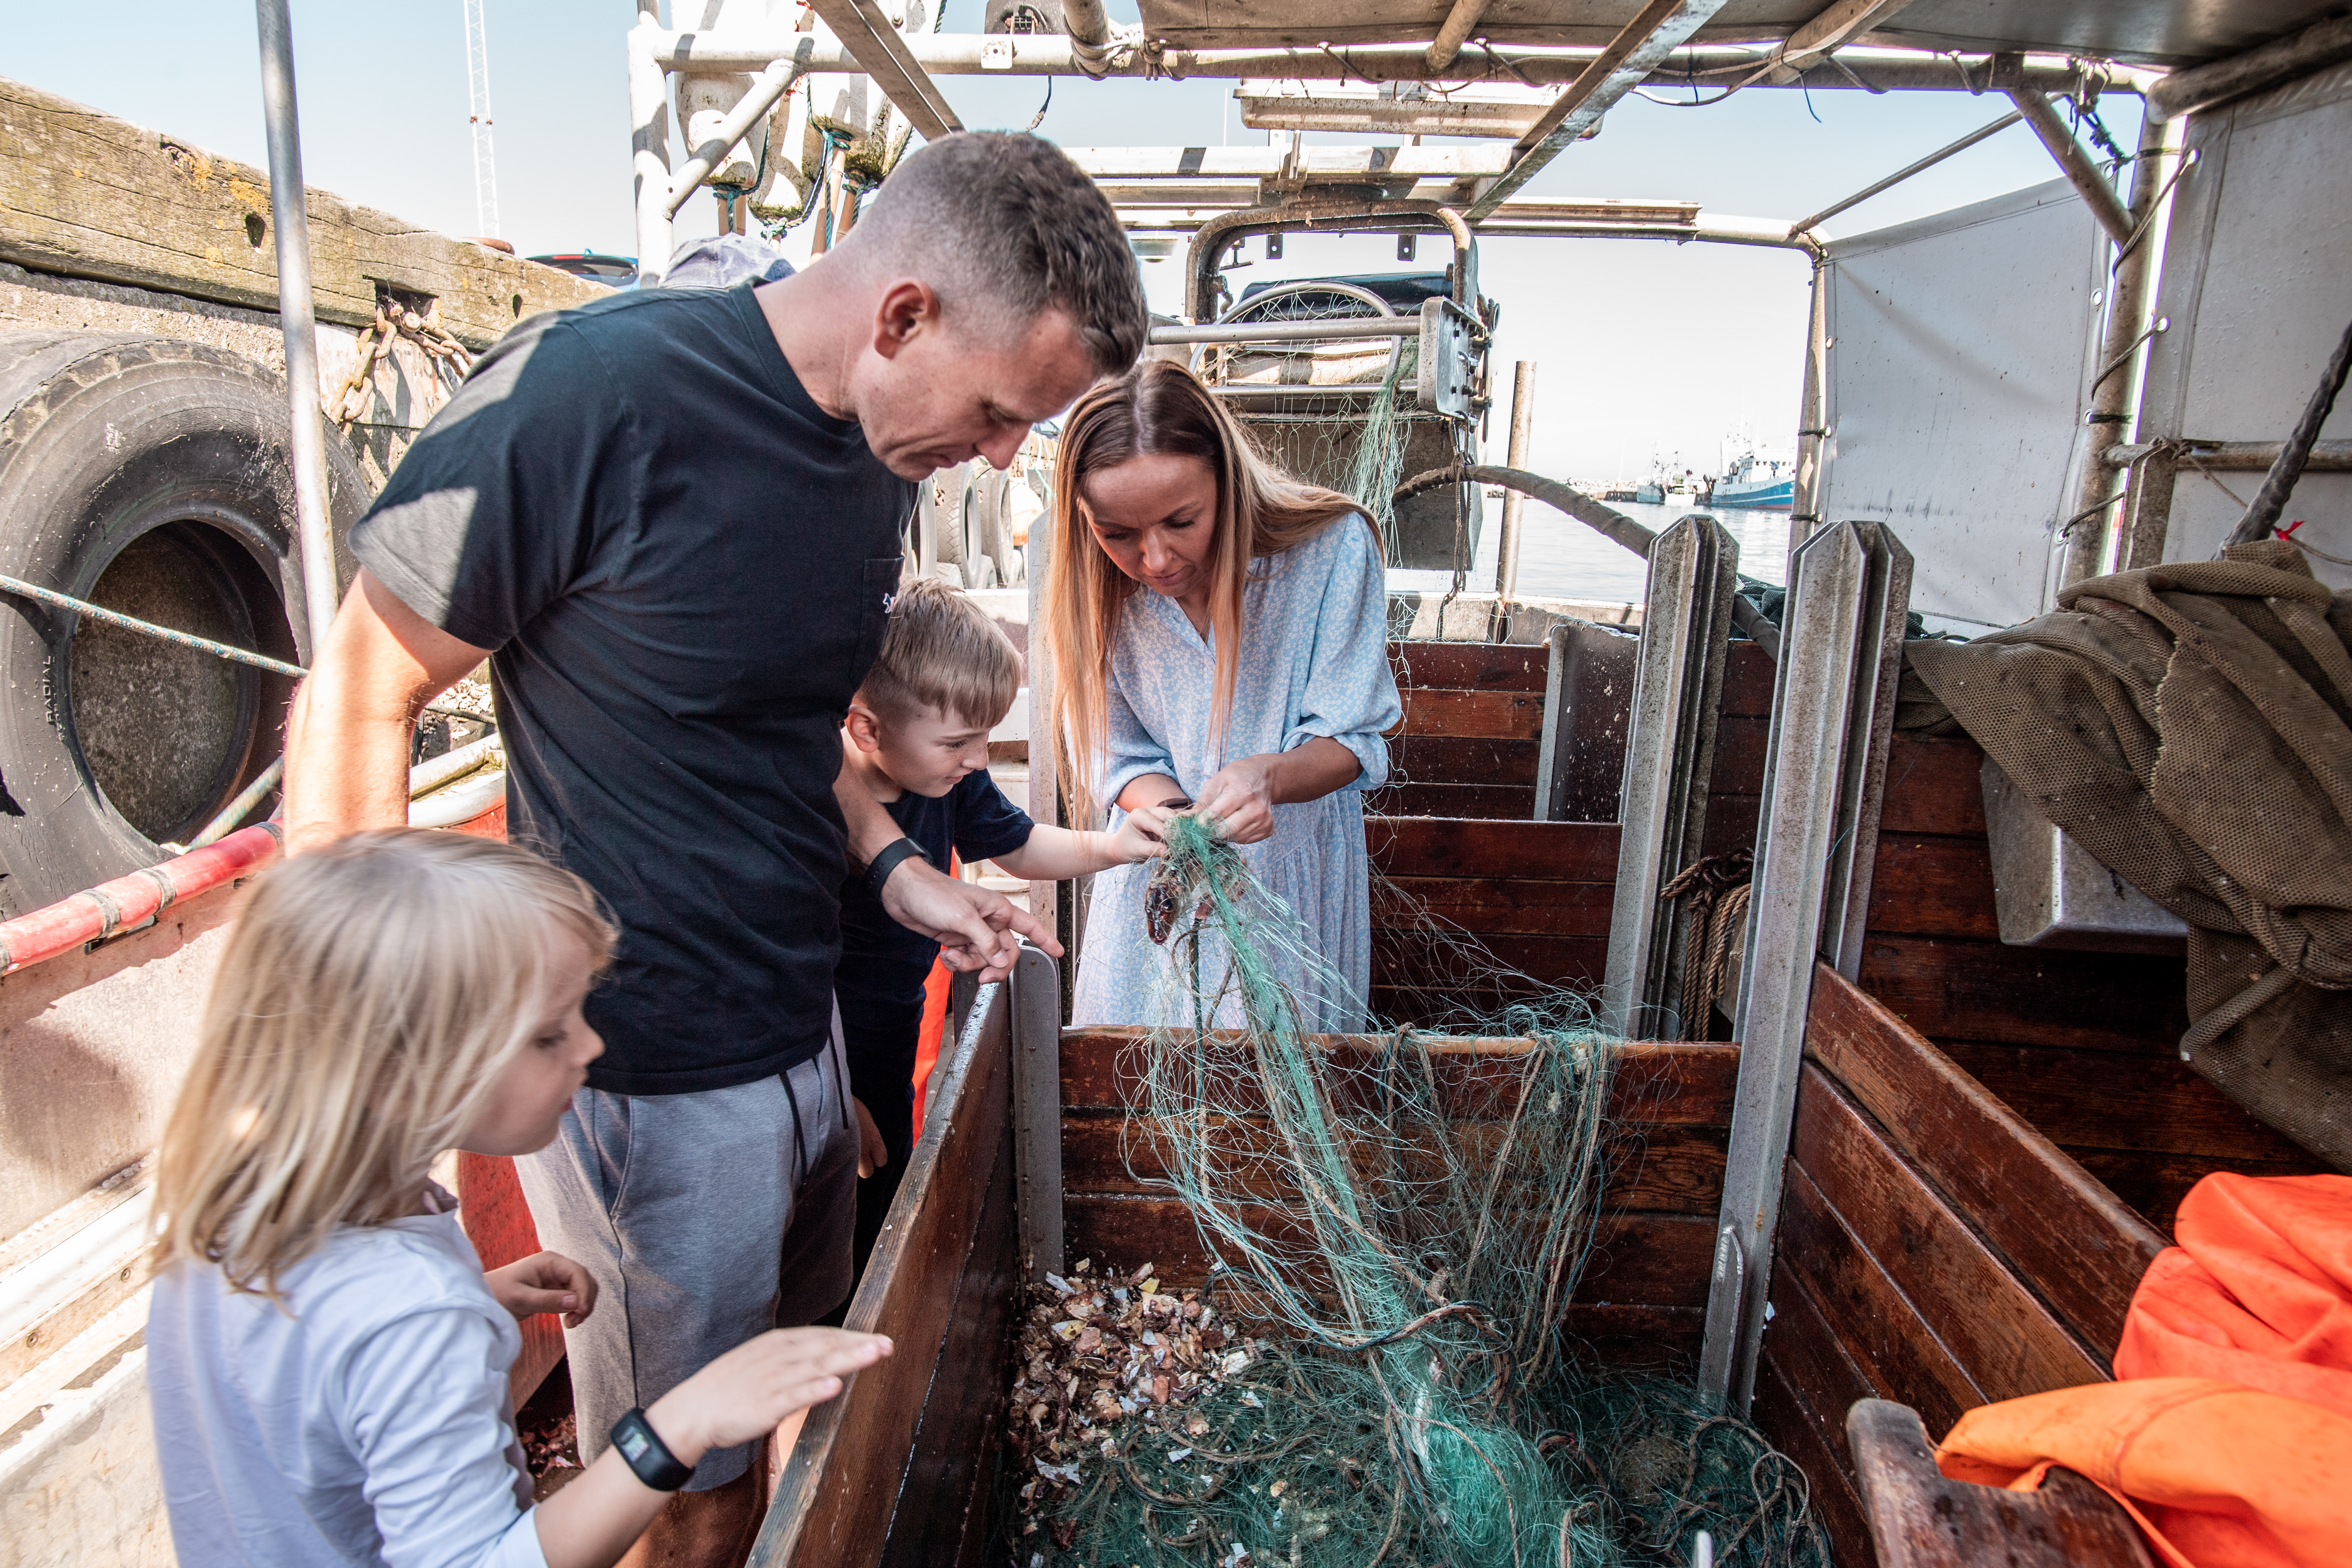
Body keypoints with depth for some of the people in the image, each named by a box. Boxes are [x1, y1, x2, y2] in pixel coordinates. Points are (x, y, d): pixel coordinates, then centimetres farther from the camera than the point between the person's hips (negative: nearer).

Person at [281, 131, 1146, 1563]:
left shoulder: (885, 452, 3)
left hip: (802, 1033, 7)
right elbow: (360, 696, -13)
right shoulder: (593, 395, -21)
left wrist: (896, 870, 3)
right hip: (646, 1076, -7)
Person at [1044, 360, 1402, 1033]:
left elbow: (1352, 741, -16)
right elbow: (1121, 759, -8)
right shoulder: (1091, 587, -17)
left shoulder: (1332, 547, -24)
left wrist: (1270, 776, -37)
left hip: (1294, 862, -1)